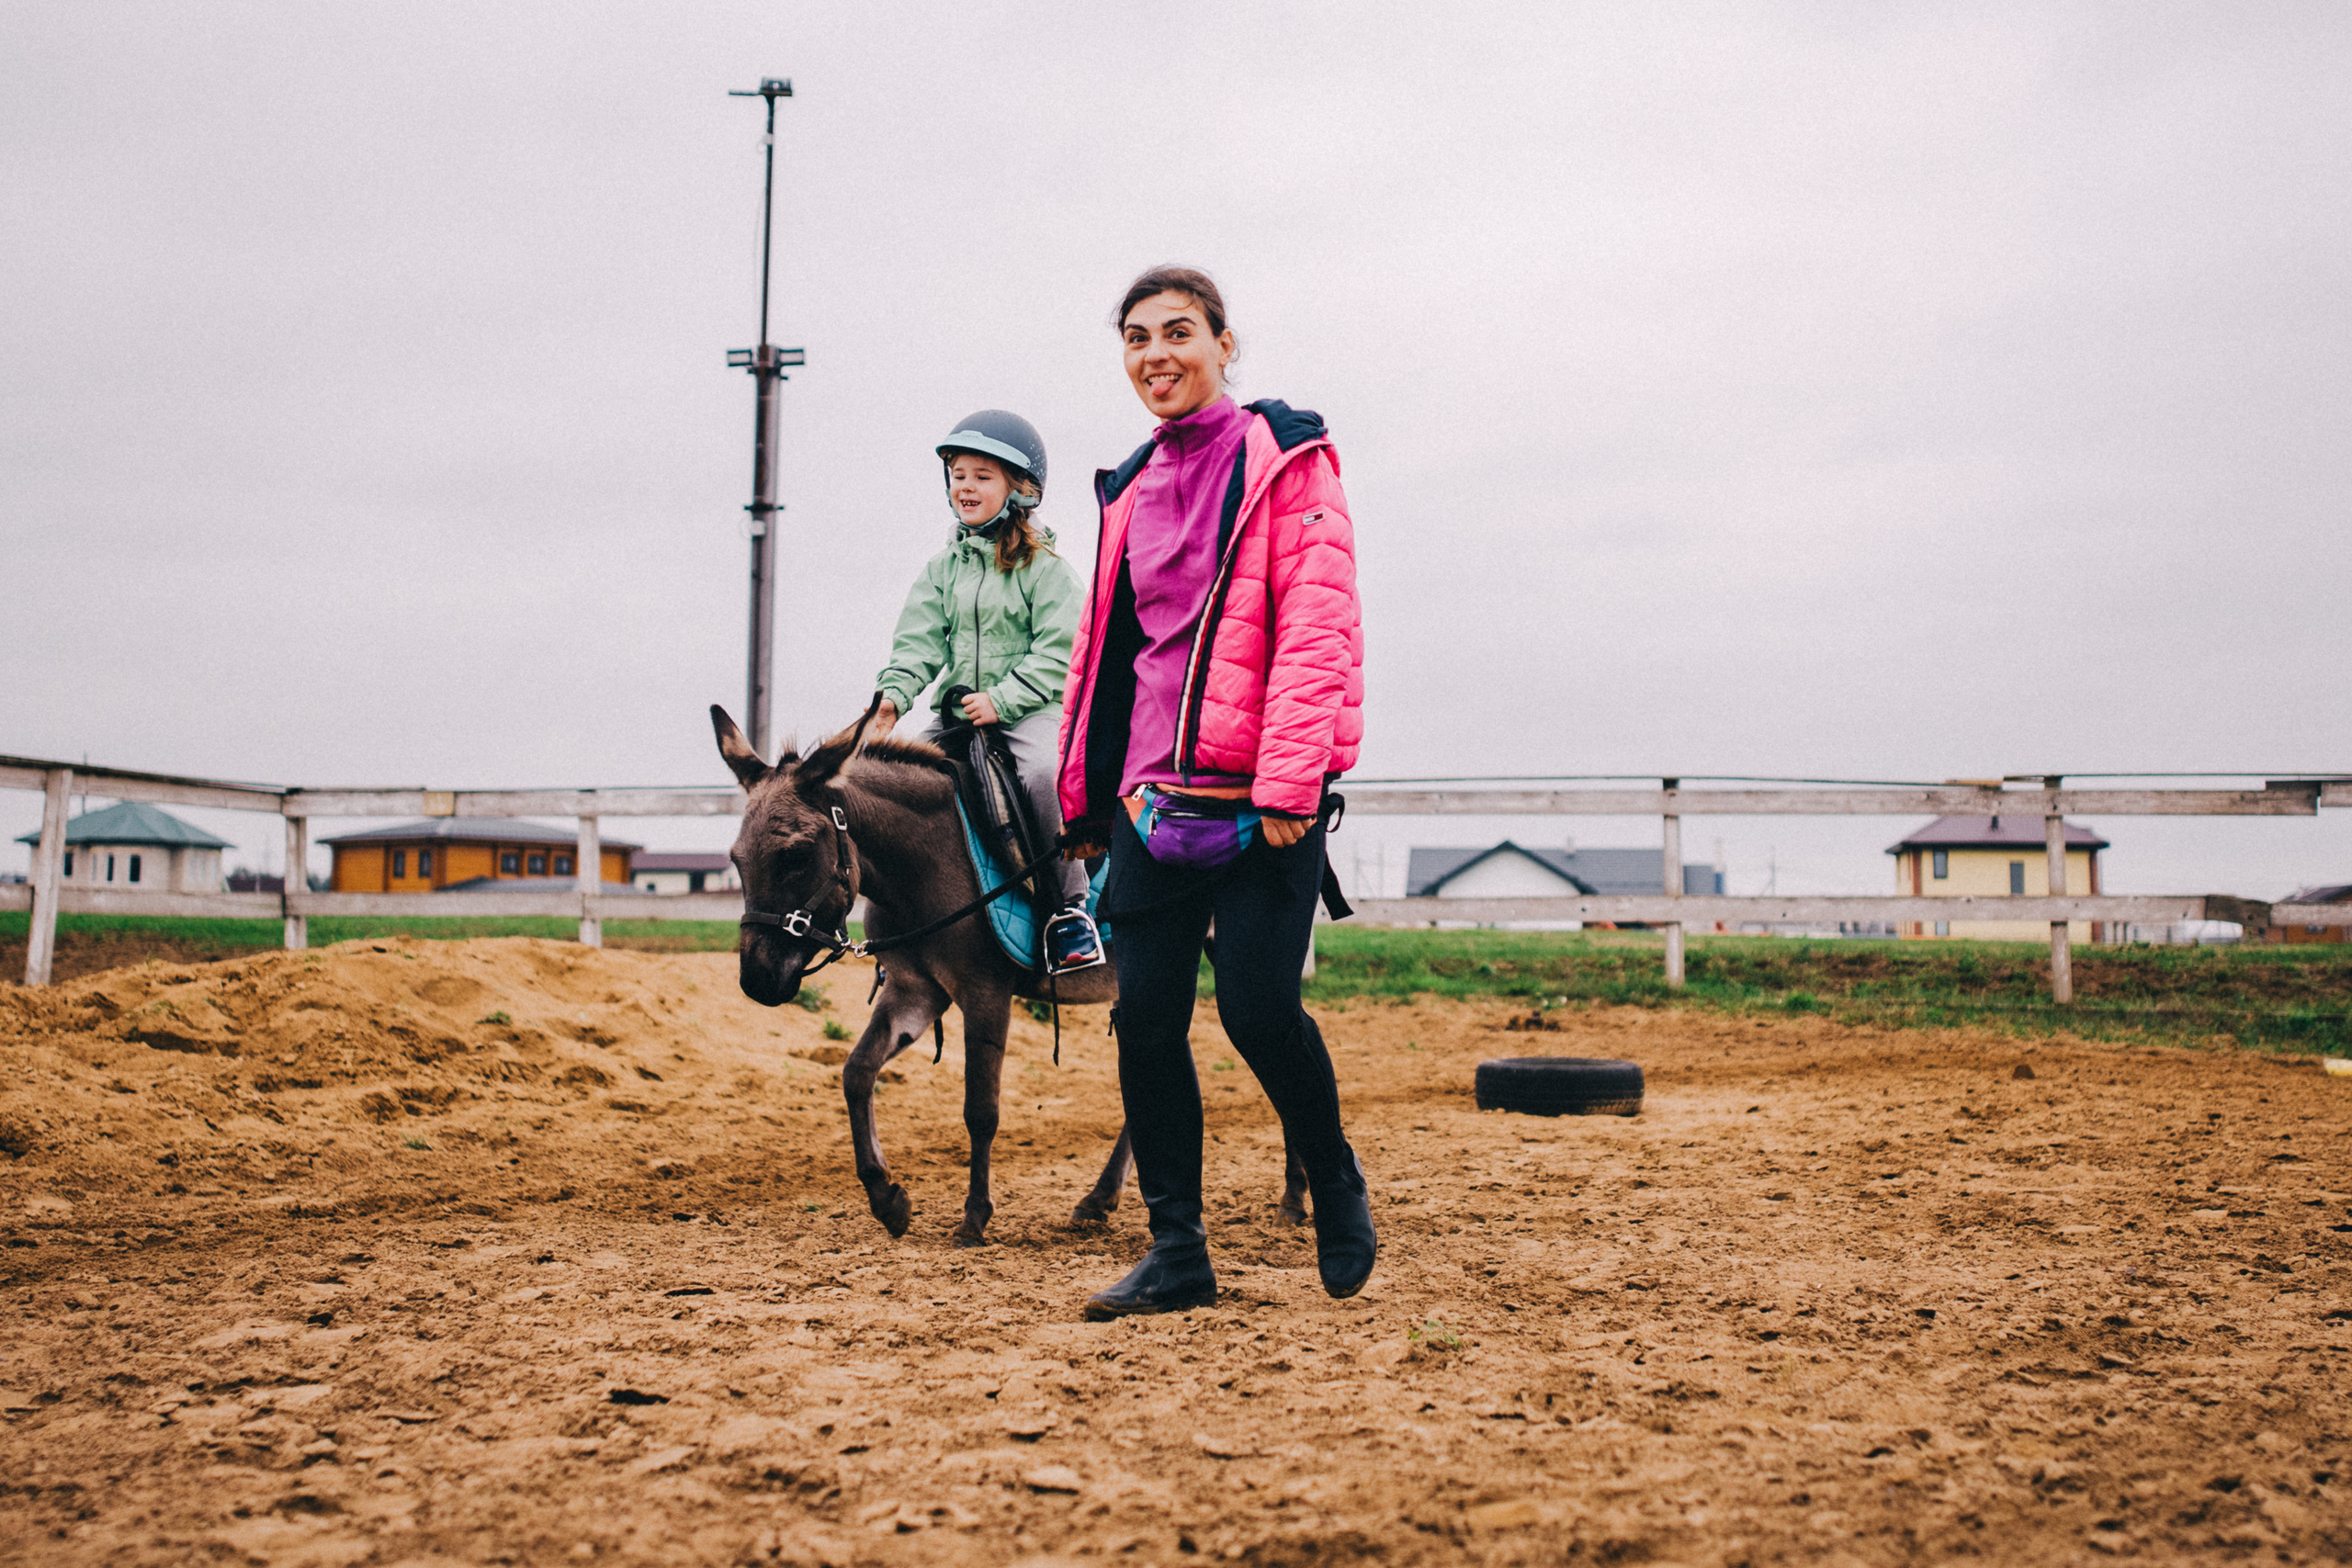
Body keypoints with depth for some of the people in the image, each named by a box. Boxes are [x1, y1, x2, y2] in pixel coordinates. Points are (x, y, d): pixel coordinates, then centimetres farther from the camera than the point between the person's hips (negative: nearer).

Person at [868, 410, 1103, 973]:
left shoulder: (1043, 567, -1)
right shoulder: (941, 568, 13)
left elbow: (1058, 653, -8)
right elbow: (918, 642, 5)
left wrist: (1001, 699, -18)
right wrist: (893, 695, -14)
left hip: (1030, 708, -5)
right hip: (956, 710, 5)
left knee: (1045, 772, -33)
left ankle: (1069, 907, -19)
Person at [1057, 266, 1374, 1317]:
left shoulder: (1284, 459, -1)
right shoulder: (1131, 490, 17)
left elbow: (1316, 624, -11)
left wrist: (1289, 781, -19)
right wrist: (1083, 793, 19)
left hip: (1258, 793, -6)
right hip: (1151, 794, 6)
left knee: (1256, 1004, -10)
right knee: (1145, 1017, 1)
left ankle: (1336, 1186, 19)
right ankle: (1175, 1253, 13)